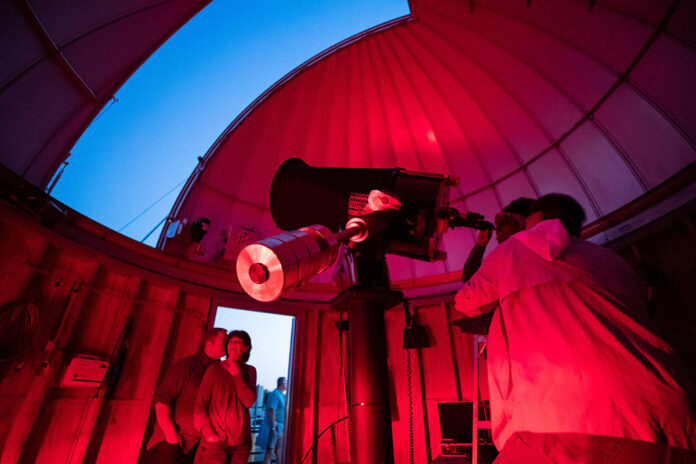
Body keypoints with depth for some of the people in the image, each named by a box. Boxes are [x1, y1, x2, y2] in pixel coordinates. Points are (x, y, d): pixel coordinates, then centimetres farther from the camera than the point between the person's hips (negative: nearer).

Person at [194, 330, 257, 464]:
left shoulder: (250, 371, 5)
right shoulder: (215, 369, -2)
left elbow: (249, 402, -5)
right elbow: (199, 404, -4)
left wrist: (237, 376, -12)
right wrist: (208, 433, -13)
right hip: (216, 441, -2)